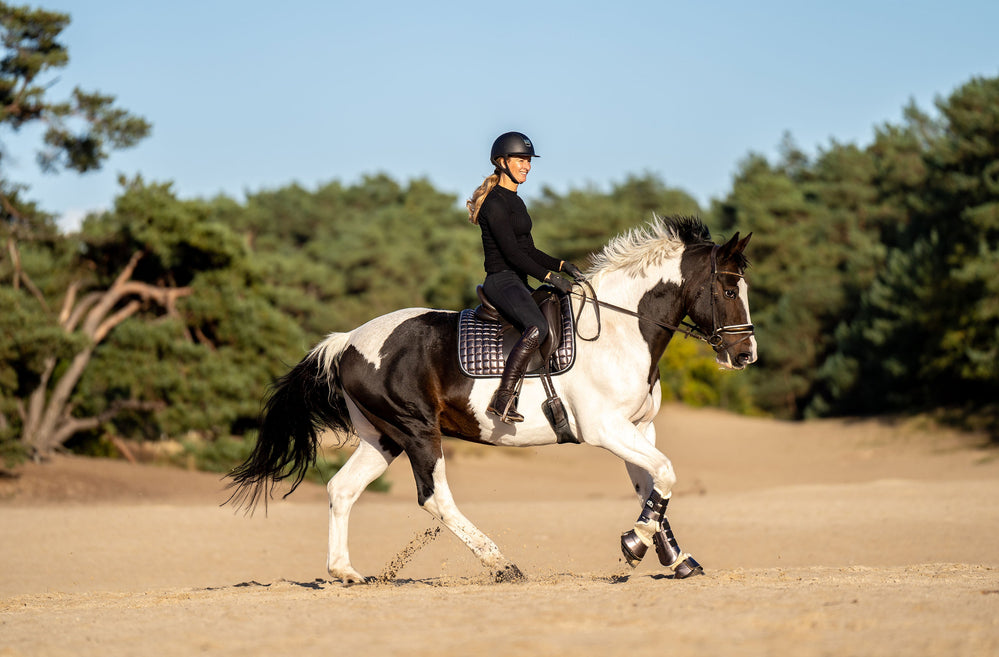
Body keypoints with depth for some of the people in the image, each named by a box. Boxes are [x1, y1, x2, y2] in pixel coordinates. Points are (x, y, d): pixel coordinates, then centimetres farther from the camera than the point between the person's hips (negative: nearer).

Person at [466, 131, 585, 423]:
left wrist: (562, 265, 9)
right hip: (502, 281, -11)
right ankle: (503, 397, -34)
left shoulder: (515, 201, 18)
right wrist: (549, 276, -21)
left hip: (518, 284, 11)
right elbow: (510, 251, -19)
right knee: (537, 327, -32)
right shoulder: (495, 202, -12)